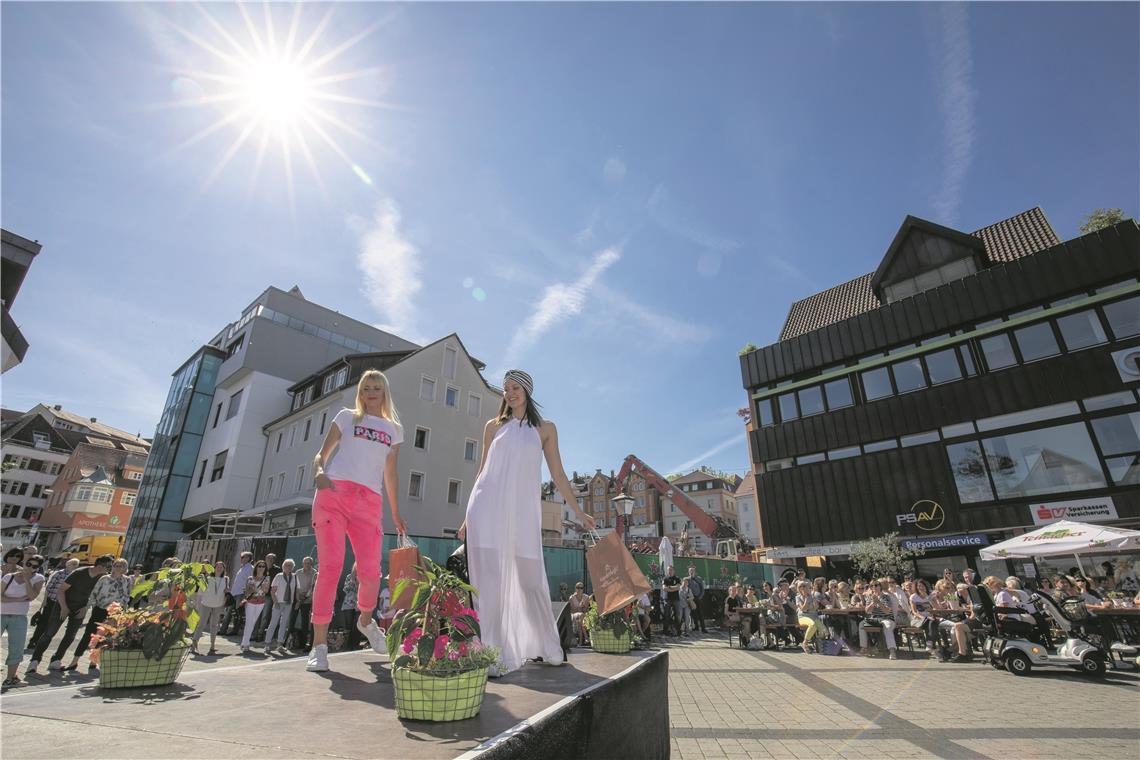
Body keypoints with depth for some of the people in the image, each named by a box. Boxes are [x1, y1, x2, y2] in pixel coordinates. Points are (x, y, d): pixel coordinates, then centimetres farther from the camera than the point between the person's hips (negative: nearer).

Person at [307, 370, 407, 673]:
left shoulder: (394, 429, 20)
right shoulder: (346, 417, 17)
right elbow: (322, 454, 11)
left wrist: (396, 514, 17)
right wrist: (319, 472, -13)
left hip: (370, 502, 1)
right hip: (334, 493, -1)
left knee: (370, 571, -6)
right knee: (330, 567, -8)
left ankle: (365, 620, 25)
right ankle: (319, 643, 4)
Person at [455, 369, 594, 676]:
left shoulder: (545, 428, 12)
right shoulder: (494, 426, 14)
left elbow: (558, 475, 11)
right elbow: (482, 471, 16)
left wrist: (578, 511, 7)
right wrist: (469, 516, 15)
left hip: (522, 511, 0)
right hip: (488, 507, 0)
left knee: (532, 582, 4)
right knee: (491, 581, -4)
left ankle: (547, 647, 24)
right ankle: (495, 655, 4)